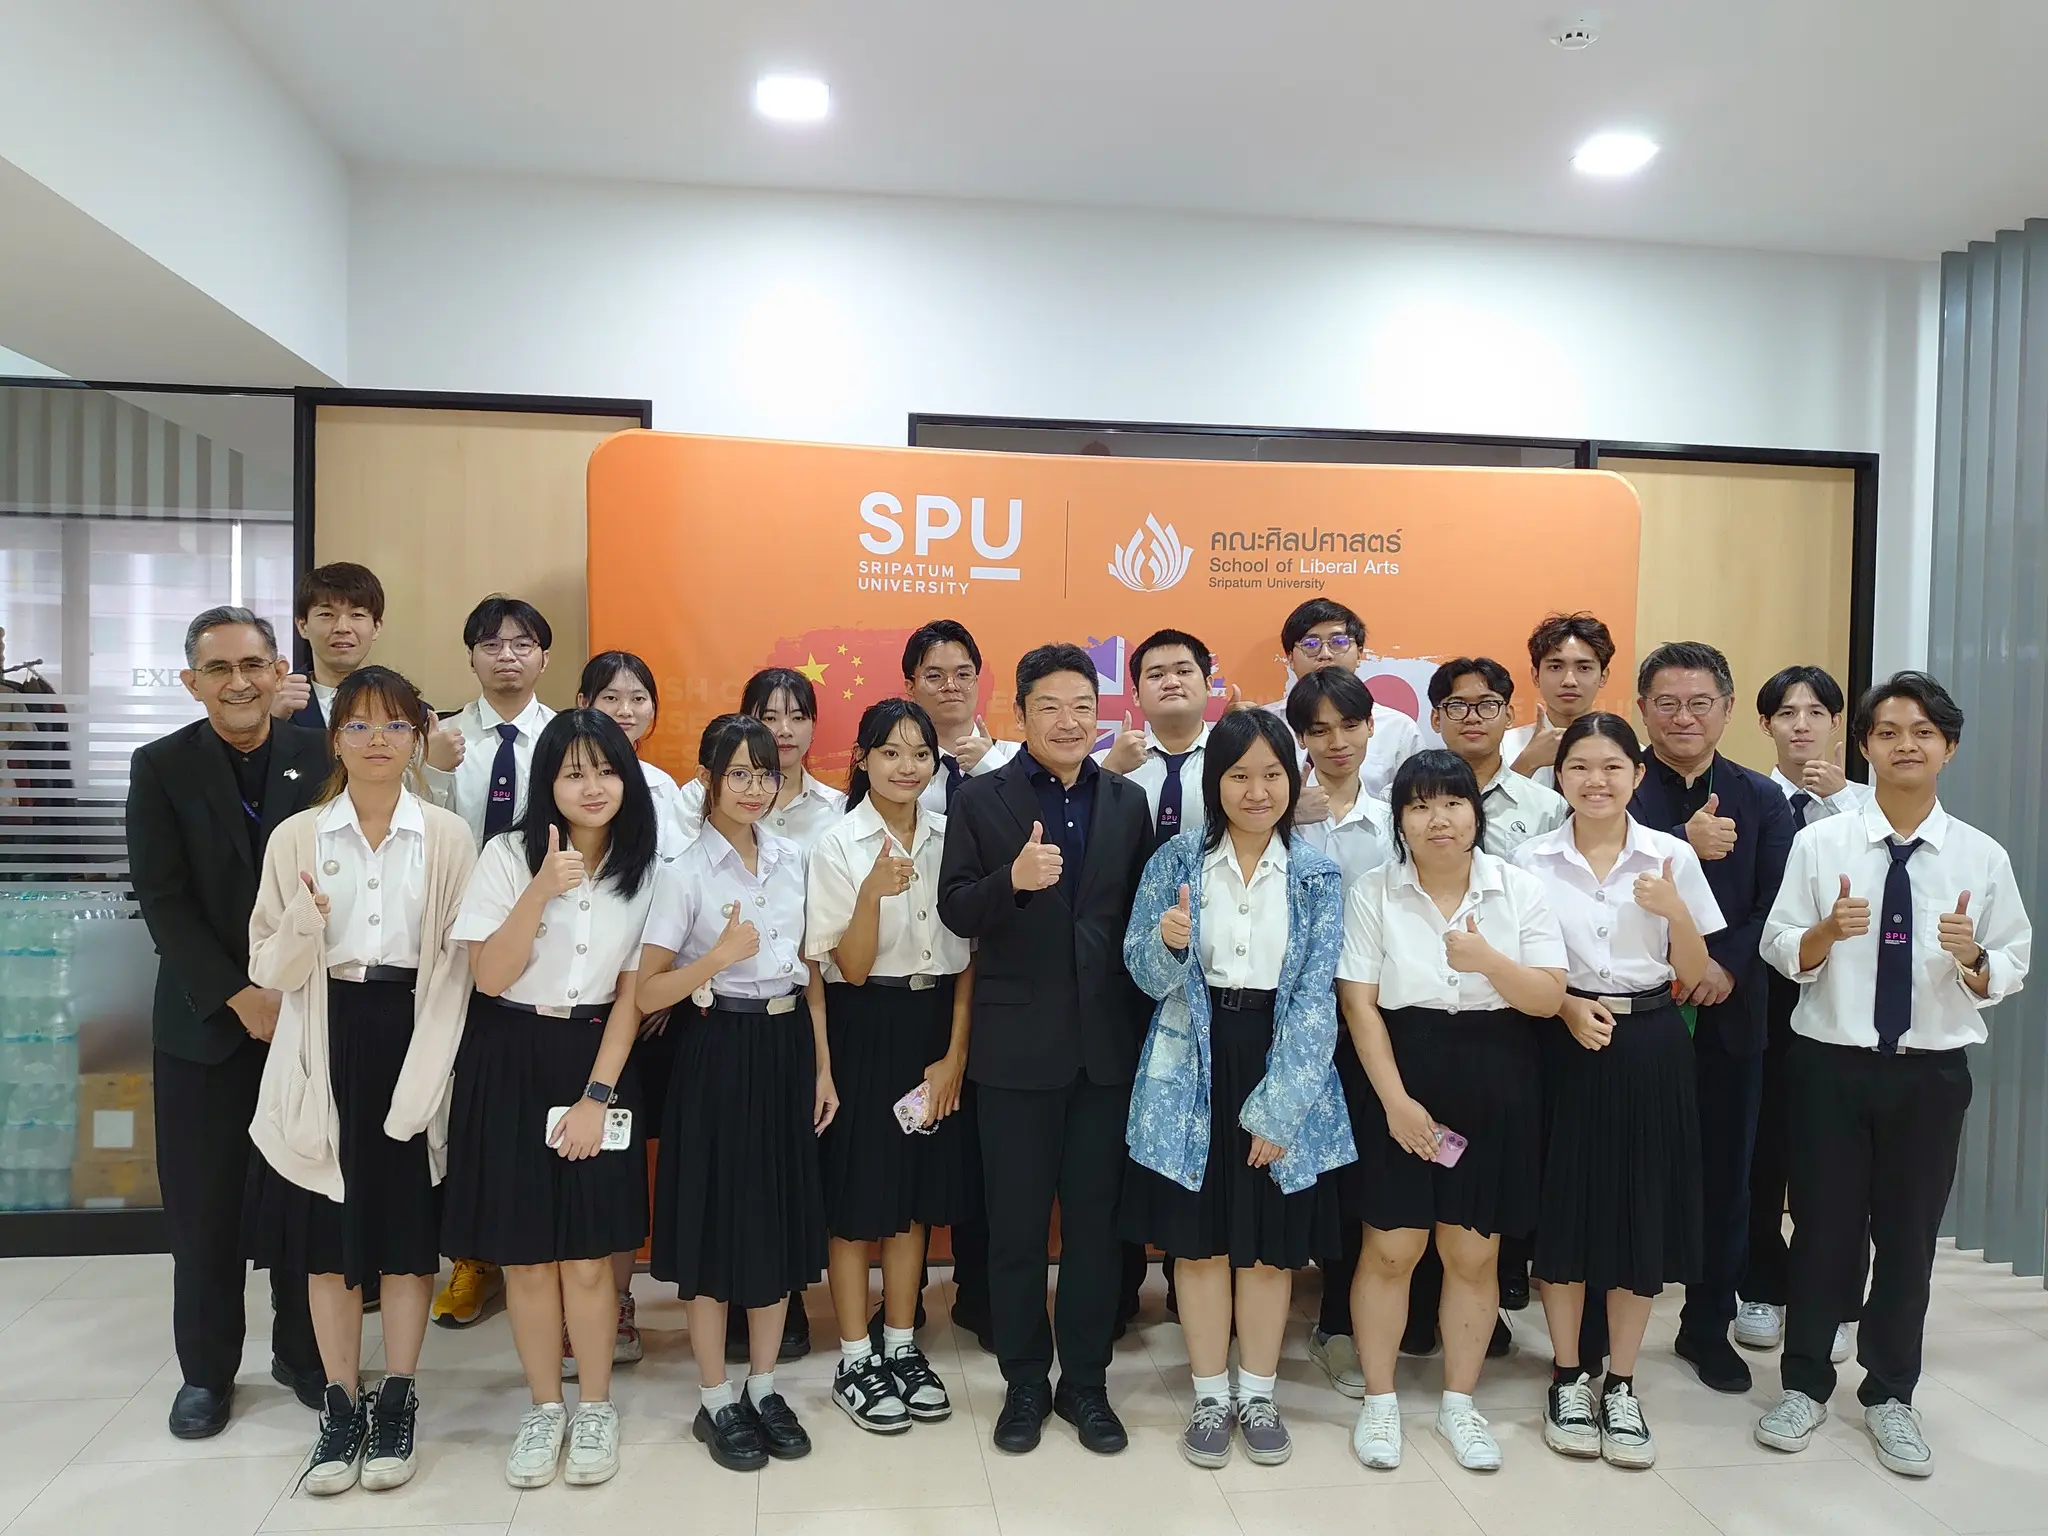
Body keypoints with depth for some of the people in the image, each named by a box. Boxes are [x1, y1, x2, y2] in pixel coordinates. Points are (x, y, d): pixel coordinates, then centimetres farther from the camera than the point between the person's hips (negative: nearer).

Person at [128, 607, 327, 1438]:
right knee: (204, 1205, 8)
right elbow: (163, 900, -7)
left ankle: (303, 1353, 26)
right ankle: (206, 1370, 26)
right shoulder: (160, 767, -2)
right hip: (204, 1020, 0)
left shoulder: (322, 759, 0)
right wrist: (239, 996, -14)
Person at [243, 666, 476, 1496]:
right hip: (326, 1044, 1)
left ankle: (397, 1403, 23)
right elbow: (270, 971, 1)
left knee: (409, 1223, 7)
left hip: (414, 1042, -1)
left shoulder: (448, 837, -1)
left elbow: (461, 961, -2)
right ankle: (341, 1406, 24)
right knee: (328, 1229, 8)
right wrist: (304, 923, -20)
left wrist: (434, 1064, -11)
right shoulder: (296, 837, 2)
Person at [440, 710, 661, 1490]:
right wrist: (543, 889, -25)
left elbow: (632, 992, 0)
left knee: (587, 1254, 2)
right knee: (525, 1254, 6)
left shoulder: (643, 868, 0)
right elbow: (490, 976, -12)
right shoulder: (509, 855, -6)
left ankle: (594, 1409, 22)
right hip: (511, 1063, 0)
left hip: (596, 1061, 1)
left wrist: (597, 1093, -7)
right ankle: (544, 1409, 25)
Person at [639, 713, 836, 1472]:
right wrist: (719, 958, -27)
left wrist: (822, 1066, 9)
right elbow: (648, 992, -12)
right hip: (719, 1054, -5)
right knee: (717, 1222, 4)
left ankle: (764, 1388, 28)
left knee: (781, 1218, 12)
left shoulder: (793, 859, 5)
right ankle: (716, 1402, 22)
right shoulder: (684, 871, -10)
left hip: (786, 1048, 5)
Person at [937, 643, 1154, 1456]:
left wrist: (1150, 1033, 4)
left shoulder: (1128, 801, 6)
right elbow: (955, 912, -9)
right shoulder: (980, 800, -3)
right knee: (1016, 1226, 10)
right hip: (1018, 1046, -2)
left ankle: (1085, 1382, 28)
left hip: (1108, 1043, 2)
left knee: (1096, 1222, 12)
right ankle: (1025, 1383, 27)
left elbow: (1141, 913, 7)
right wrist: (1013, 880, -29)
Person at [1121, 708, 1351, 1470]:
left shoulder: (1318, 876, -2)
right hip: (1193, 1069, 0)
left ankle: (1257, 1394, 29)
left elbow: (1315, 995, -7)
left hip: (1282, 1071, 0)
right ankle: (1210, 1396, 26)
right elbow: (1147, 976, -1)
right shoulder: (1176, 859, -2)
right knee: (1199, 1237, 8)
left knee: (1271, 1241, 10)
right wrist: (1167, 942, -25)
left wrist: (1277, 1106, -13)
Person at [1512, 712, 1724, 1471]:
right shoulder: (1531, 860, -2)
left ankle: (1621, 1387, 23)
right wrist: (1566, 1006, -15)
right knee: (1565, 1206, 6)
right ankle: (1567, 1379, 23)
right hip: (1564, 1044, 0)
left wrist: (1675, 912, -16)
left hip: (1650, 1045, 1)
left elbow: (1693, 977, 2)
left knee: (1642, 1209, 7)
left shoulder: (1674, 857, -1)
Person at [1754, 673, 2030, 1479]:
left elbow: (2010, 971, 1)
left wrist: (1973, 958, -20)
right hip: (1831, 1064, -1)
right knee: (1824, 1227, 8)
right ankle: (1804, 1385, 27)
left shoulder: (1983, 857, -1)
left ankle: (1890, 1396, 31)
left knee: (1909, 1234, 12)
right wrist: (1827, 931, -24)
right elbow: (1781, 951, -4)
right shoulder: (1820, 843, -4)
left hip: (1932, 1072, 1)